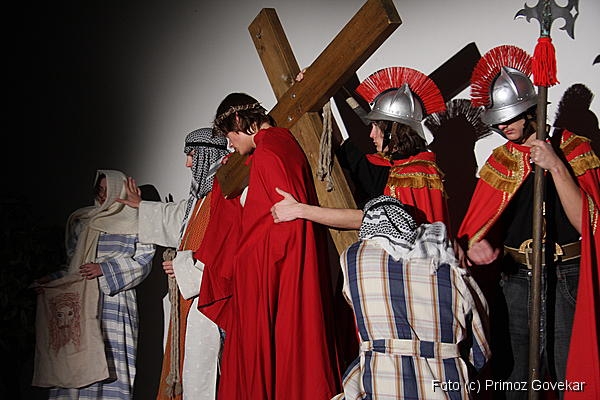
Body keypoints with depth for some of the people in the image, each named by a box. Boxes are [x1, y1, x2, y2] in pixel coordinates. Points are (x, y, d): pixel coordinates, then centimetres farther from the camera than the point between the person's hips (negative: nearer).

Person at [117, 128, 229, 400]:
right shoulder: (203, 193, 17)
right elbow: (178, 214, 39)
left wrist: (185, 267, -13)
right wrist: (142, 206, 53)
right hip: (192, 296, 10)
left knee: (200, 370, -9)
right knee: (189, 364, 12)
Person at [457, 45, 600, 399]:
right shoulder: (499, 160, 8)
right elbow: (481, 223, 4)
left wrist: (556, 166, -18)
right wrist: (477, 243, -18)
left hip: (568, 279, -3)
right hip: (517, 277, 4)